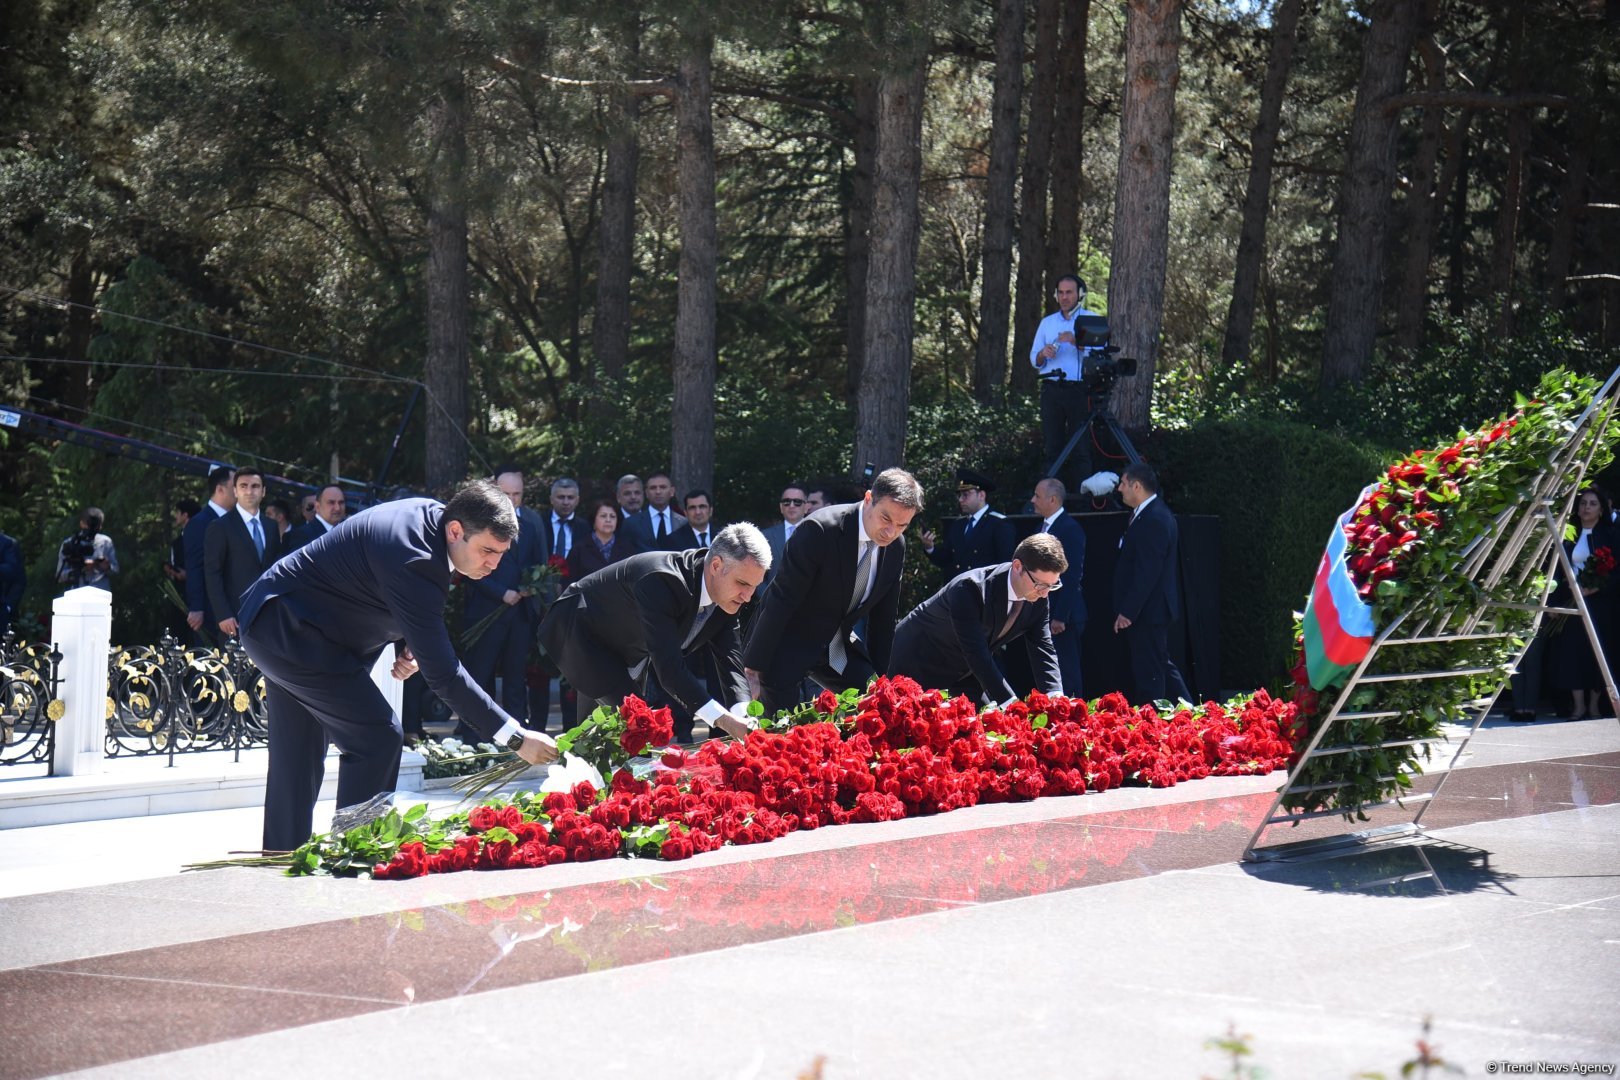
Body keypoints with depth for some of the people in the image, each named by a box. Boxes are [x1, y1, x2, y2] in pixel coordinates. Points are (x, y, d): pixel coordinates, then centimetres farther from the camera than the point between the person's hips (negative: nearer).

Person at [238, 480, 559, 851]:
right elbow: (441, 671, -32)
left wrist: (407, 646, -4)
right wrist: (515, 737, -31)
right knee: (378, 736, -14)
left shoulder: (431, 515, -2)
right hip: (287, 629, -10)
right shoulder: (413, 561, -32)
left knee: (297, 759, 15)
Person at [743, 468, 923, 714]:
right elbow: (781, 600, -24)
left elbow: (883, 617, 6)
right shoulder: (819, 530, -25)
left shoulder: (896, 547, -5)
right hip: (787, 644, -6)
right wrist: (753, 669, -23)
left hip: (838, 646, 6)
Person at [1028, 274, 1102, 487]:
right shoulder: (1047, 322, 18)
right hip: (1051, 389, 3)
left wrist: (1076, 342, -18)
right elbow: (1034, 360, 16)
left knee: (1081, 449, -7)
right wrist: (1043, 353, -6)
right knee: (1051, 447, 2)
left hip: (1080, 390, -3)